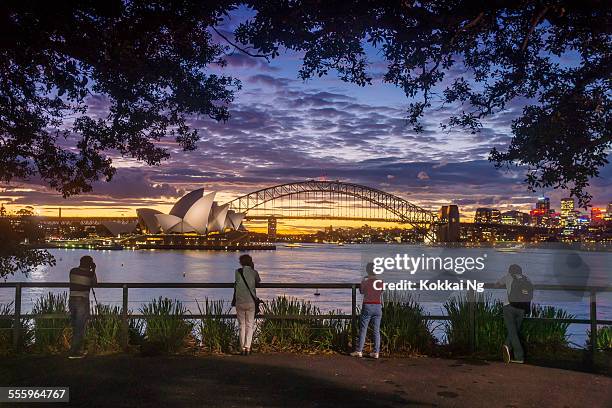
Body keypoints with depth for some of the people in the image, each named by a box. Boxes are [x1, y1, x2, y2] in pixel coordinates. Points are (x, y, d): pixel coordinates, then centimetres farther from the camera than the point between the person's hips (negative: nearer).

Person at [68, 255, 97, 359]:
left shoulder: (72, 271, 5)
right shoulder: (89, 274, -8)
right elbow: (94, 283, 10)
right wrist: (93, 271, 15)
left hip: (72, 300, 6)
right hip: (82, 301, -5)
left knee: (75, 327, 16)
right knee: (80, 328, 1)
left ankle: (75, 350, 23)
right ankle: (74, 352, 1)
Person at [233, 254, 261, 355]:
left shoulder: (237, 272, 0)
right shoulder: (254, 272, -1)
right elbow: (258, 281, 17)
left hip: (239, 302, 1)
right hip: (251, 302, -1)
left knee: (242, 325, 10)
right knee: (249, 325, 7)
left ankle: (242, 348, 8)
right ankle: (247, 347, -1)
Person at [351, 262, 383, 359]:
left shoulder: (365, 280, -7)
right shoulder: (380, 280, 0)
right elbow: (382, 293, 12)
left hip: (367, 306, -3)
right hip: (378, 306, 3)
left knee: (363, 329, 4)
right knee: (376, 330, 6)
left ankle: (359, 351, 6)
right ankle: (376, 352, 7)